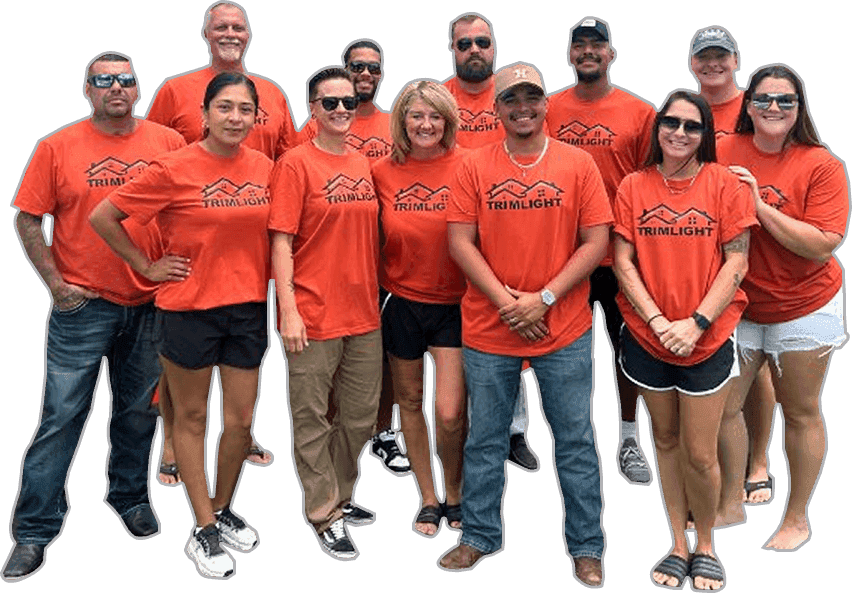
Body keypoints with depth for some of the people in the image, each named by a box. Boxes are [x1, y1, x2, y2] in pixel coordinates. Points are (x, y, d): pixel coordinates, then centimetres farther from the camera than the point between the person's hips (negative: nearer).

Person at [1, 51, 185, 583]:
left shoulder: (169, 143, 2)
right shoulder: (57, 147, -1)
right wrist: (55, 282, -6)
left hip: (151, 304, 2)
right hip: (83, 303, -2)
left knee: (141, 411, 14)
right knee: (61, 416, 0)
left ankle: (131, 496, 36)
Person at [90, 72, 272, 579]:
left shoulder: (267, 168, 0)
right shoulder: (175, 169, -11)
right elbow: (102, 218, -5)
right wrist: (147, 266, -4)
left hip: (249, 308, 4)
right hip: (189, 308, -3)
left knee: (242, 419, 9)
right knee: (192, 418, 9)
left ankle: (224, 512, 33)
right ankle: (204, 532, 22)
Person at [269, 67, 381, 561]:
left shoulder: (365, 165, 10)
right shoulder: (296, 163, -7)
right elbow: (281, 241, -11)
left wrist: (377, 296, 12)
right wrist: (288, 310, -16)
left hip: (365, 315, 6)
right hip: (314, 316, -6)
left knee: (361, 417, 15)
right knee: (313, 420, 5)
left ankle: (341, 495, 34)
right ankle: (325, 513, 20)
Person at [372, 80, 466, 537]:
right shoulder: (383, 171, 0)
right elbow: (373, 237, 9)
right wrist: (376, 289, 0)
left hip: (453, 302, -3)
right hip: (401, 299, 3)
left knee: (450, 413, -7)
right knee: (410, 401, 14)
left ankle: (454, 495, 22)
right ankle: (428, 499, 32)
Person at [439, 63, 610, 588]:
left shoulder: (578, 163, 0)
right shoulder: (476, 166, 1)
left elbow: (596, 242, -3)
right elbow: (460, 241, -4)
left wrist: (545, 298, -12)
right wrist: (505, 301, -13)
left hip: (564, 329, 0)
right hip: (488, 330, 1)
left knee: (576, 441, 9)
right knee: (485, 440, 12)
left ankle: (587, 546, 25)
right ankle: (480, 535, 30)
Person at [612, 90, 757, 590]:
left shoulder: (725, 183, -3)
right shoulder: (633, 187, 1)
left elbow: (737, 261, -6)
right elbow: (623, 262, -2)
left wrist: (696, 323, -15)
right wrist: (659, 321, -13)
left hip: (708, 339, -2)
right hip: (647, 338, 2)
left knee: (700, 455, 1)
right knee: (666, 441, 14)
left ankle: (705, 546, 26)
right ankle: (678, 545, 30)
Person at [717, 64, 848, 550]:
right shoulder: (725, 152, -4)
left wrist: (759, 204, -24)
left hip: (803, 308, -2)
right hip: (737, 304, 3)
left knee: (800, 413, 12)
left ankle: (797, 518, 30)